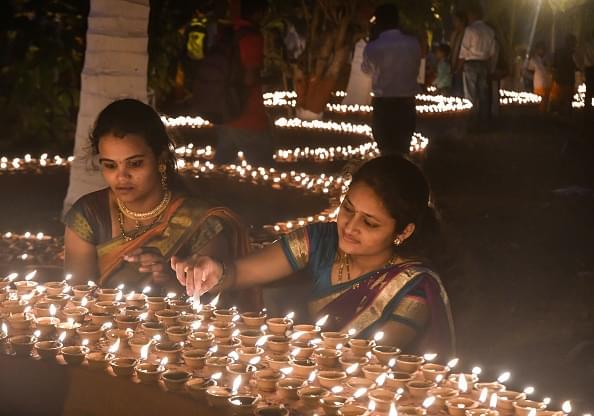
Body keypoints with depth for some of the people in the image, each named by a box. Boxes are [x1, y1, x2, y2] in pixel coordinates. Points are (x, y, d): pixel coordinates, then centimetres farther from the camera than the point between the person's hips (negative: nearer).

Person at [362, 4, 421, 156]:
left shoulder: (372, 48, -10)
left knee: (387, 151, 7)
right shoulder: (414, 43, -3)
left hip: (383, 105, -3)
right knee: (403, 149, 16)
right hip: (407, 104, 3)